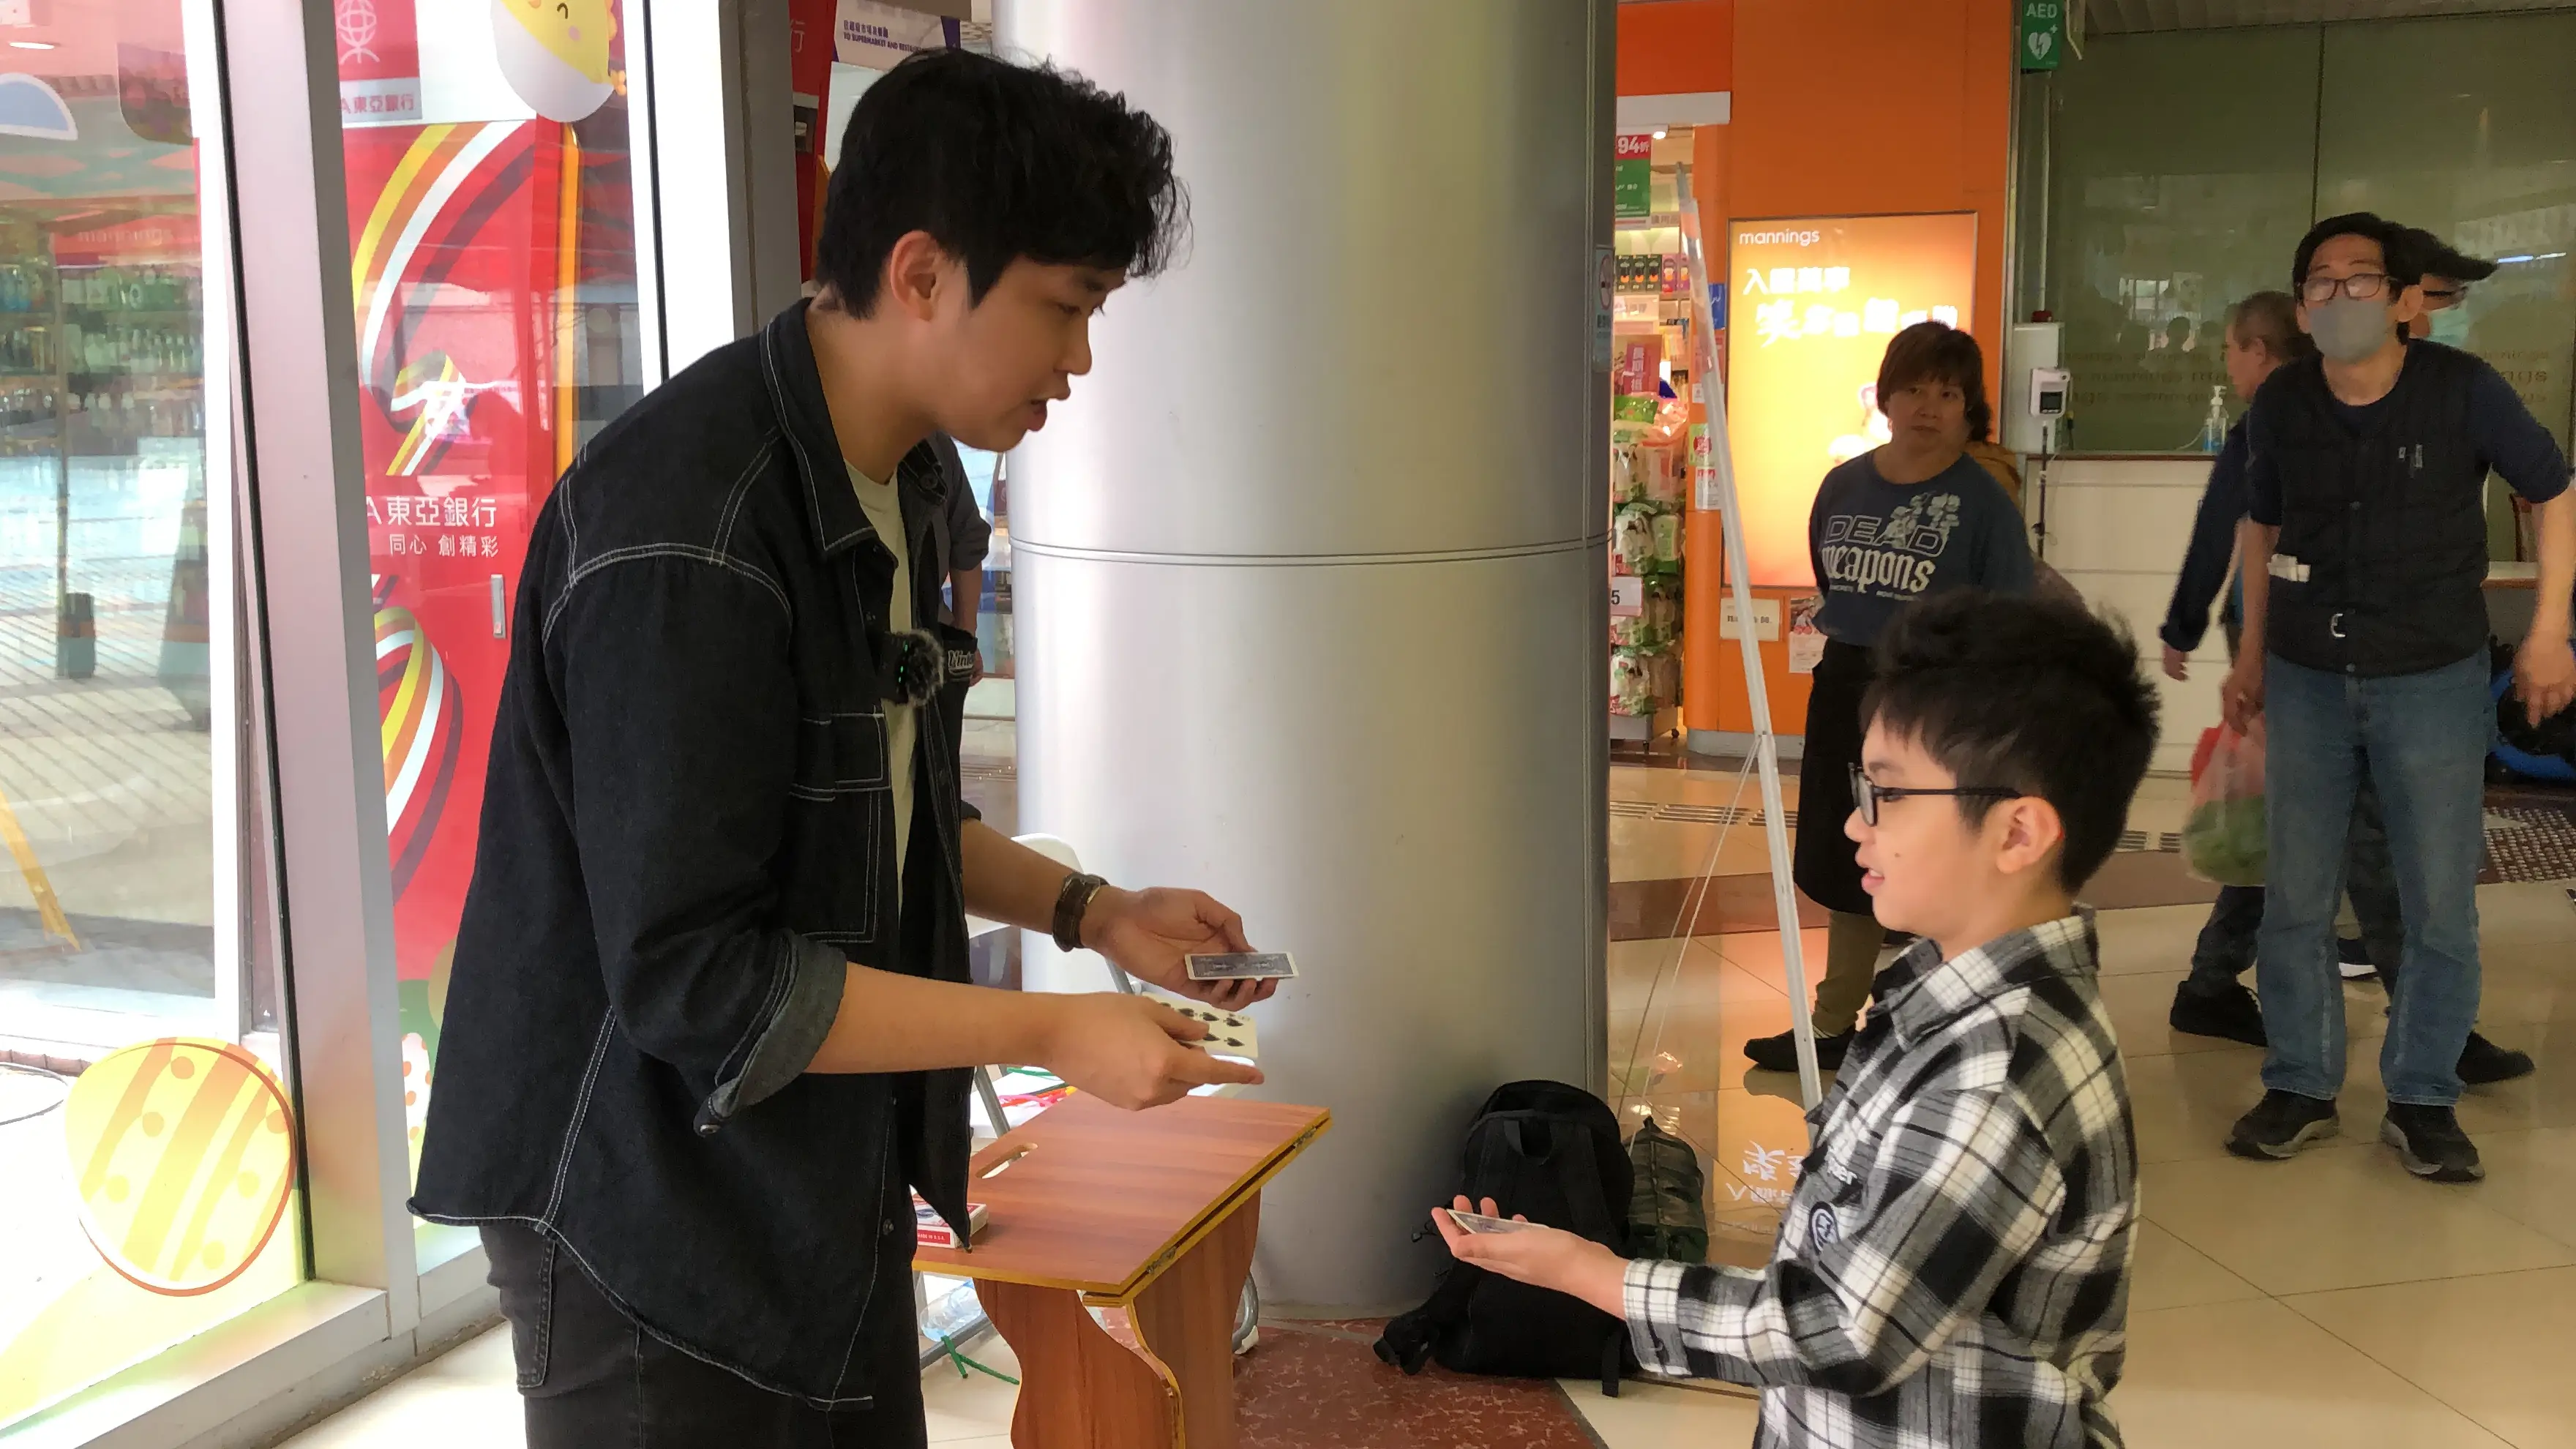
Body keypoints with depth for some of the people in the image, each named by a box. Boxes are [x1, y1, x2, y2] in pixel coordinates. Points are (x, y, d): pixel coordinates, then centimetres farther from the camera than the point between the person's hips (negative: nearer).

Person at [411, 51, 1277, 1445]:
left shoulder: (890, 488, 4)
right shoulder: (685, 529, -26)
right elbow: (693, 976, -26)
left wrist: (1086, 908, 2)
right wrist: (1053, 1029, -22)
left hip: (826, 1180, 9)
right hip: (655, 1222, -8)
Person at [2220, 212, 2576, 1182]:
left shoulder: (2463, 390, -12)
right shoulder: (2280, 404, -3)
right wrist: (2252, 653, 13)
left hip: (2433, 681, -2)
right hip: (2308, 680, 2)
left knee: (2441, 904, 3)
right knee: (2295, 899, 6)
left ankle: (2421, 1101, 17)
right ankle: (2301, 1088, 20)